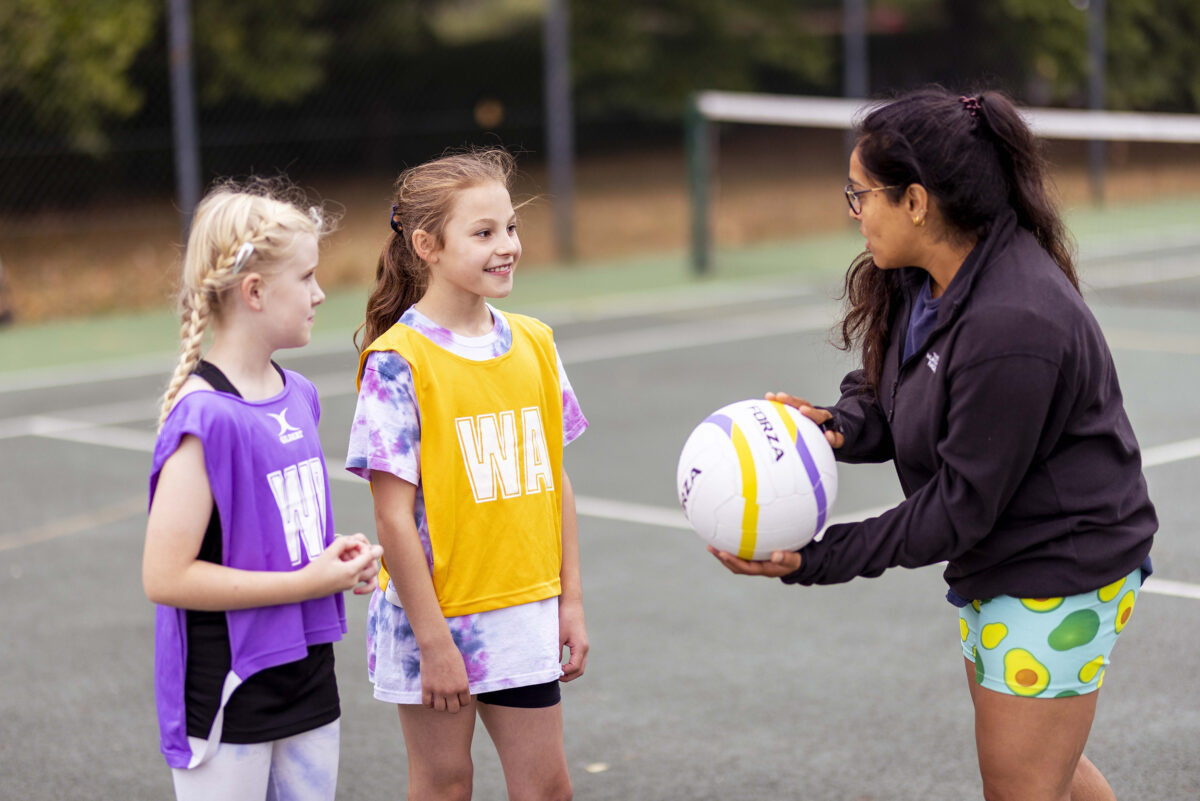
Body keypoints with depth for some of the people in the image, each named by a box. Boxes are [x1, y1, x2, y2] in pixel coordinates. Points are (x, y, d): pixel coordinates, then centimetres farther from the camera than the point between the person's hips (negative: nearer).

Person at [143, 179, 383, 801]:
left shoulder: (298, 395, 5)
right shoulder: (206, 418, -20)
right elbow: (165, 576, -22)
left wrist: (337, 556, 0)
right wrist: (310, 581, -19)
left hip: (306, 677, 8)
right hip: (226, 701, -8)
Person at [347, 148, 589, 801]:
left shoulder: (534, 344, 3)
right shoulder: (398, 362, -14)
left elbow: (556, 481, 9)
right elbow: (394, 516, -15)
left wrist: (570, 600, 7)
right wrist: (434, 642, -15)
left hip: (525, 614, 5)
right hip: (435, 612, -5)